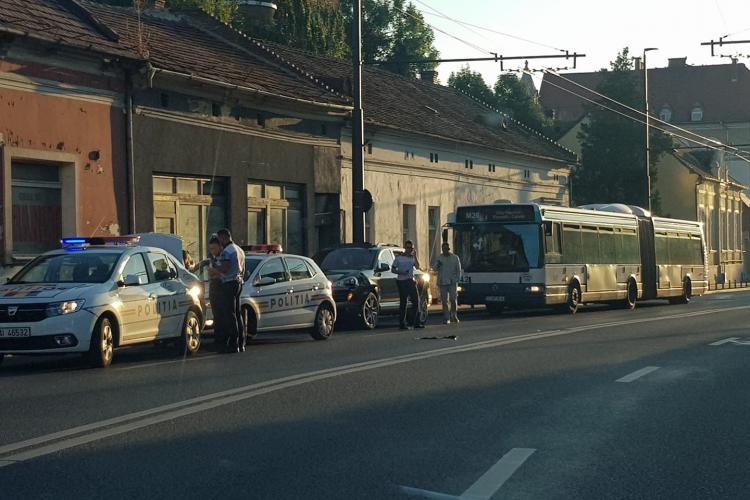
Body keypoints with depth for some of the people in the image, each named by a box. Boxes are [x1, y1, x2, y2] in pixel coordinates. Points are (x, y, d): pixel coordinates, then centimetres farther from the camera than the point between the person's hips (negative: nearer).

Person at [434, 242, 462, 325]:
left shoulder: (455, 257, 7)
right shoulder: (439, 258, 10)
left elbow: (458, 270, 9)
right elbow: (435, 269, 8)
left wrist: (457, 280, -1)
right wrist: (437, 265, -14)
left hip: (452, 282, -1)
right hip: (442, 282, 1)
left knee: (453, 299, -8)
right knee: (444, 301, 0)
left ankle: (454, 315, 12)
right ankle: (446, 319, 4)